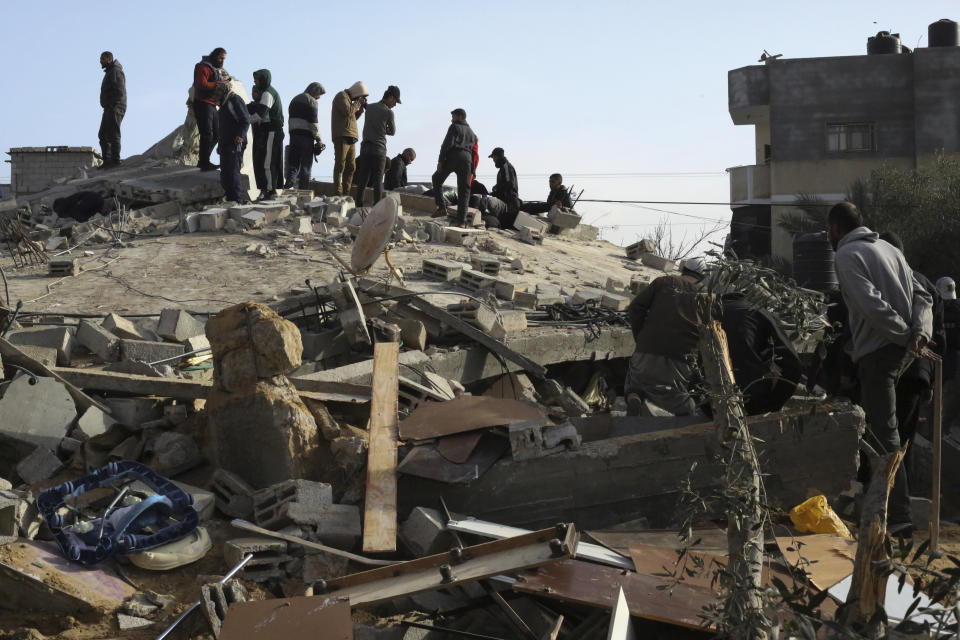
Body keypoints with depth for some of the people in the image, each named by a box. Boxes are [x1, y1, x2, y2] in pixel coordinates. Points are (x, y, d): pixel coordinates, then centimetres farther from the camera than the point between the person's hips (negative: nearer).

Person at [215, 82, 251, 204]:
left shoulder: (236, 100, -2)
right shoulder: (224, 104, 25)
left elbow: (246, 120, -12)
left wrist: (240, 136, -24)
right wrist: (220, 145, 21)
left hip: (235, 144, -9)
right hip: (225, 144, 10)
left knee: (234, 171, -13)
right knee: (225, 172, 7)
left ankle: (238, 200, -13)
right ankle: (230, 199, 11)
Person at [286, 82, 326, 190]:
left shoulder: (295, 99, 21)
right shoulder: (311, 100, -5)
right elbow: (314, 121, -13)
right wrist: (318, 138, -11)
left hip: (293, 133, 7)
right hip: (306, 134, -7)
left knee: (294, 163, 7)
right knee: (306, 165, -3)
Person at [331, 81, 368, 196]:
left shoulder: (349, 99, 24)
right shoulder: (342, 96, -3)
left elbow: (353, 117, 26)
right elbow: (348, 112, -17)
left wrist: (361, 107, 14)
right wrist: (358, 103, -4)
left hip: (350, 138, 10)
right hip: (342, 136, -10)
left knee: (351, 167, 7)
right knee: (340, 165, -11)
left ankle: (346, 193, 9)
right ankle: (338, 193, -12)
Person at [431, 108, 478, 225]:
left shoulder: (454, 127, 7)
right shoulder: (471, 133, 26)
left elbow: (447, 144, -7)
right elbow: (474, 153, 20)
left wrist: (440, 161, -11)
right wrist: (472, 172, 17)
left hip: (453, 157, -5)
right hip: (466, 160, 5)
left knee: (437, 179, 13)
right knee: (464, 190, 4)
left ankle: (442, 207, 0)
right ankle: (461, 218, -5)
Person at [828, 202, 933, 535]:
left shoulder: (848, 254, -7)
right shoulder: (888, 248, 19)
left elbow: (872, 304, -20)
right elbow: (922, 295, 11)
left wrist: (905, 336, -13)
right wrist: (920, 333, -3)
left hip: (877, 351, -9)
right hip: (901, 349, 9)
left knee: (883, 435, -8)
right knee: (877, 429, 21)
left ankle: (899, 516, -10)